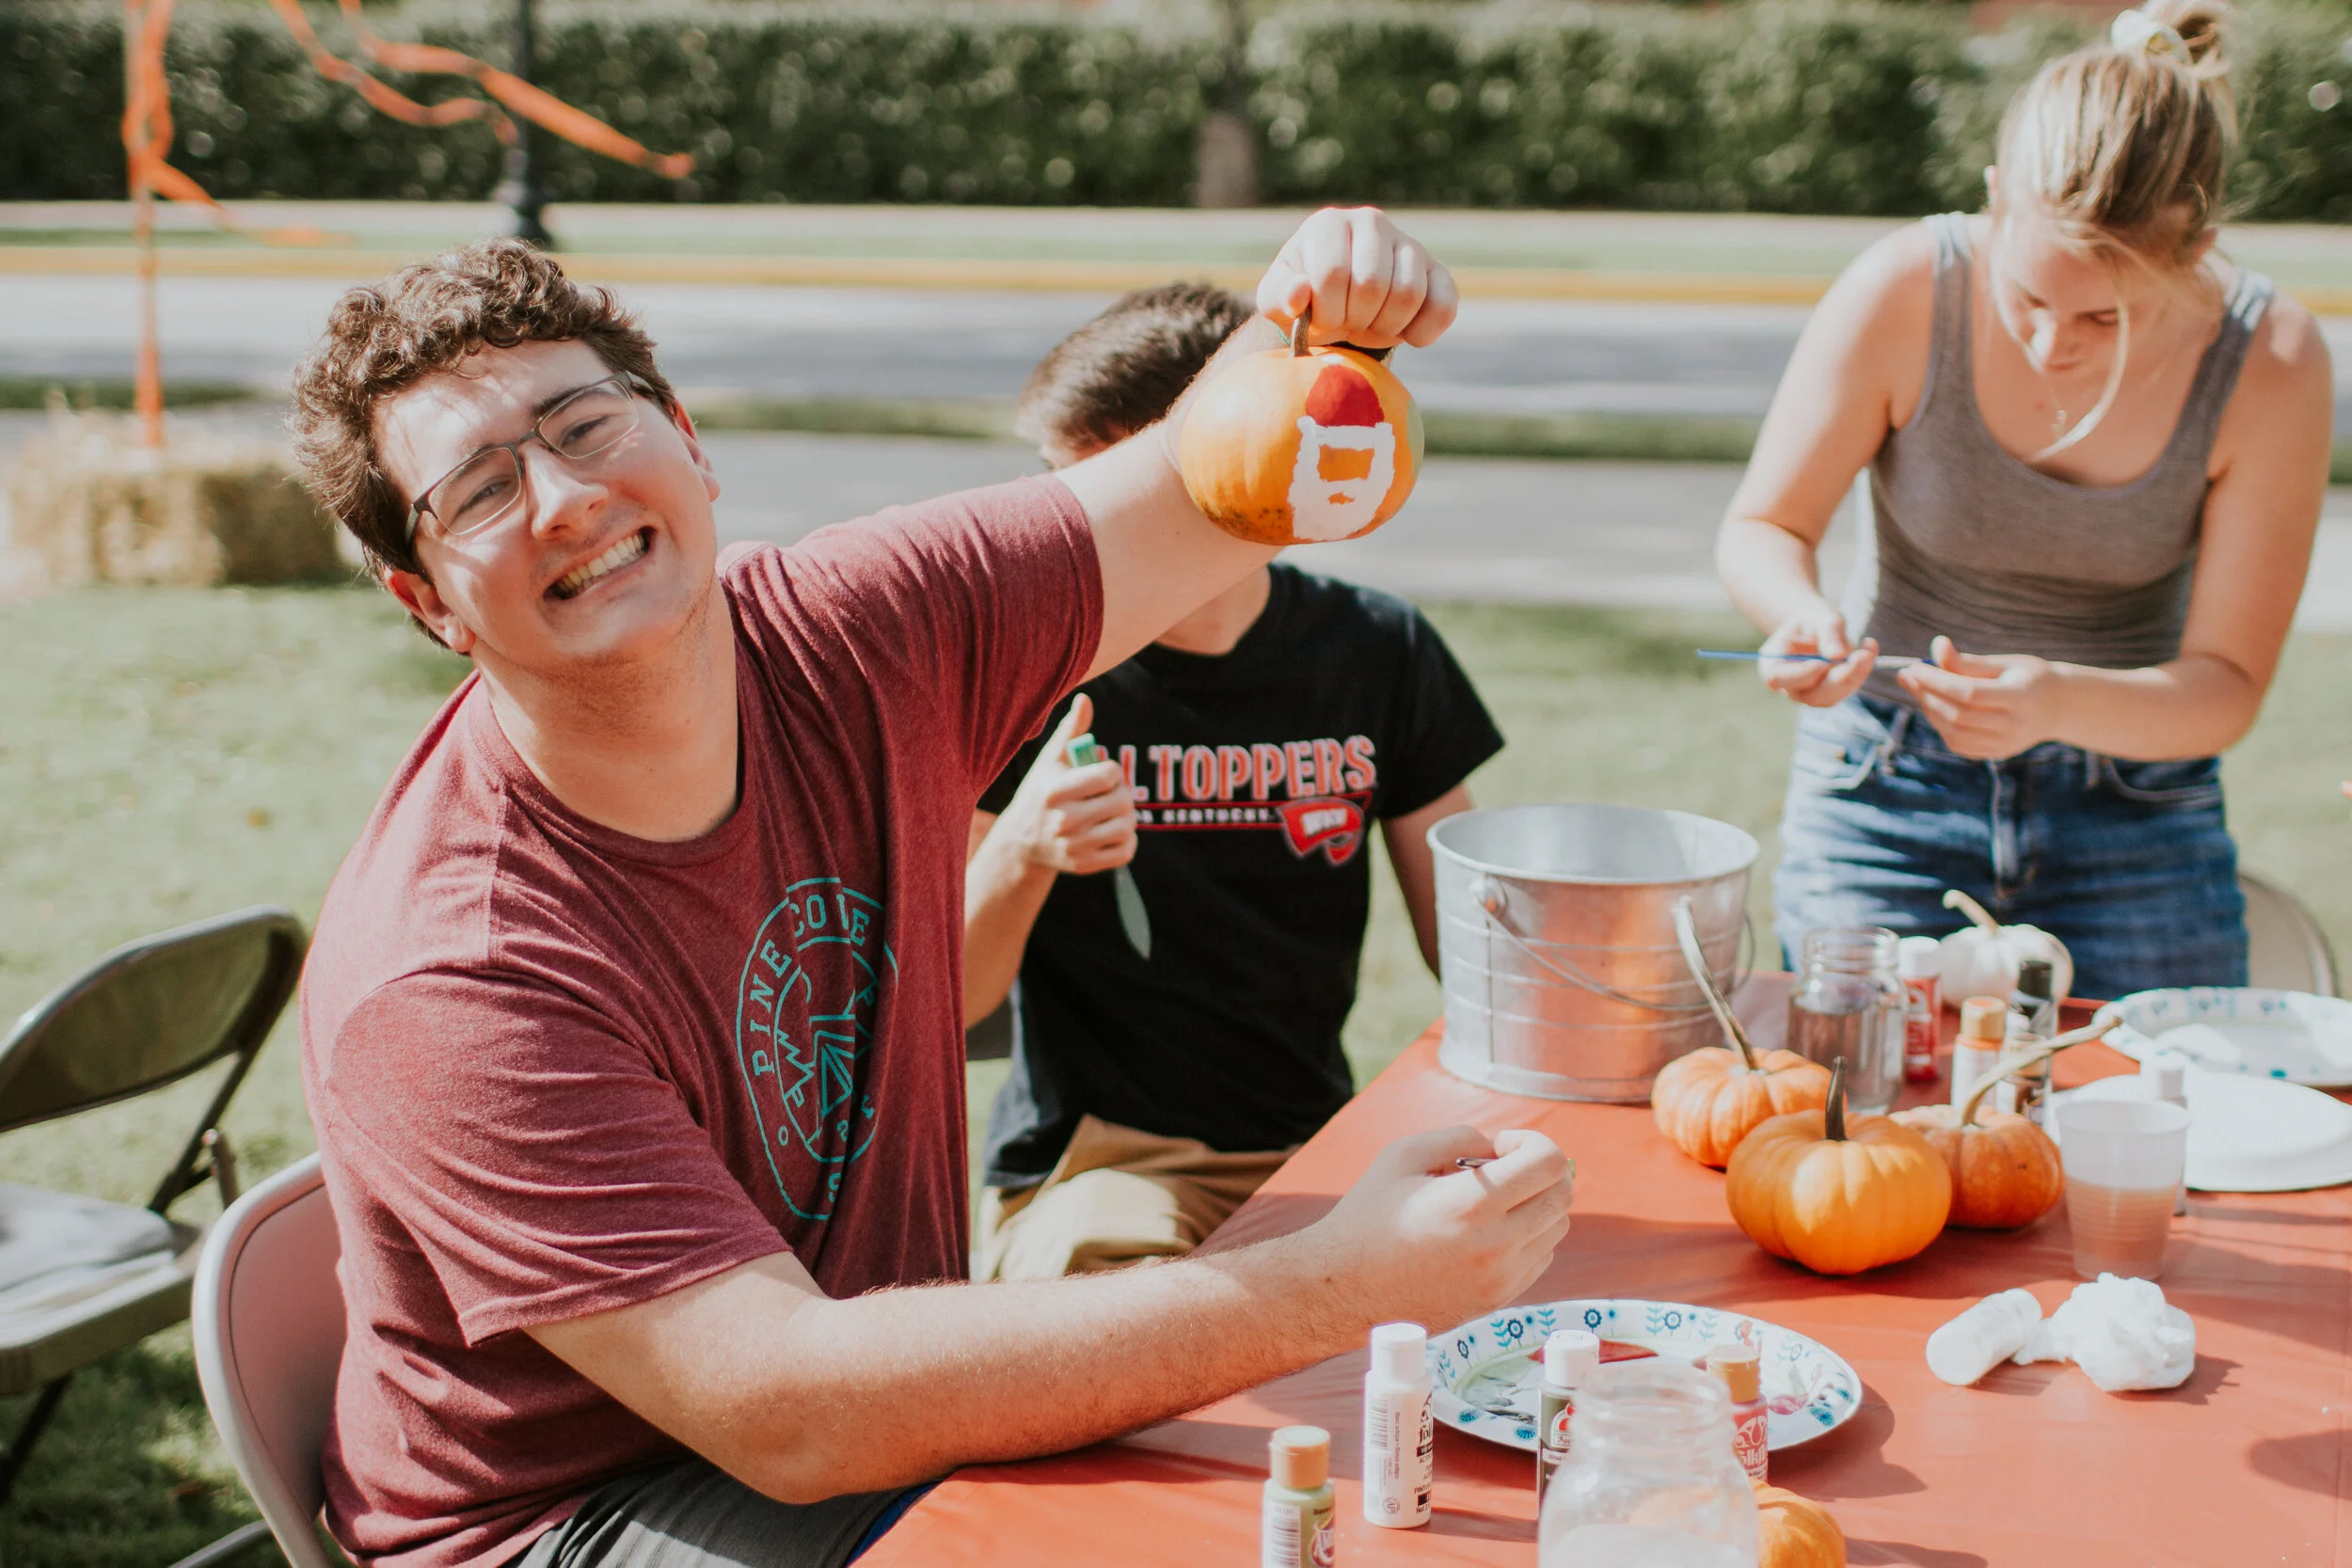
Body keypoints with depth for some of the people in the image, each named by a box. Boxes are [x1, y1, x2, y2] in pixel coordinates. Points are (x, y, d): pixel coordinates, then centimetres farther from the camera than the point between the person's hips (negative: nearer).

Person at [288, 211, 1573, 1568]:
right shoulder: (444, 985, -26)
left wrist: (1307, 329, -28)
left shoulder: (850, 644, -8)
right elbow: (791, 1415, -32)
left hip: (897, 1414, 6)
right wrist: (1344, 1287, -36)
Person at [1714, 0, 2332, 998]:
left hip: (2134, 813, 1)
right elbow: (1762, 529, -6)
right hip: (1886, 797, -1)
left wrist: (2060, 701, -34)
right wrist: (1803, 618, -30)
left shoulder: (2271, 362, -17)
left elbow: (2228, 685, -13)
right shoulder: (1904, 291, -20)